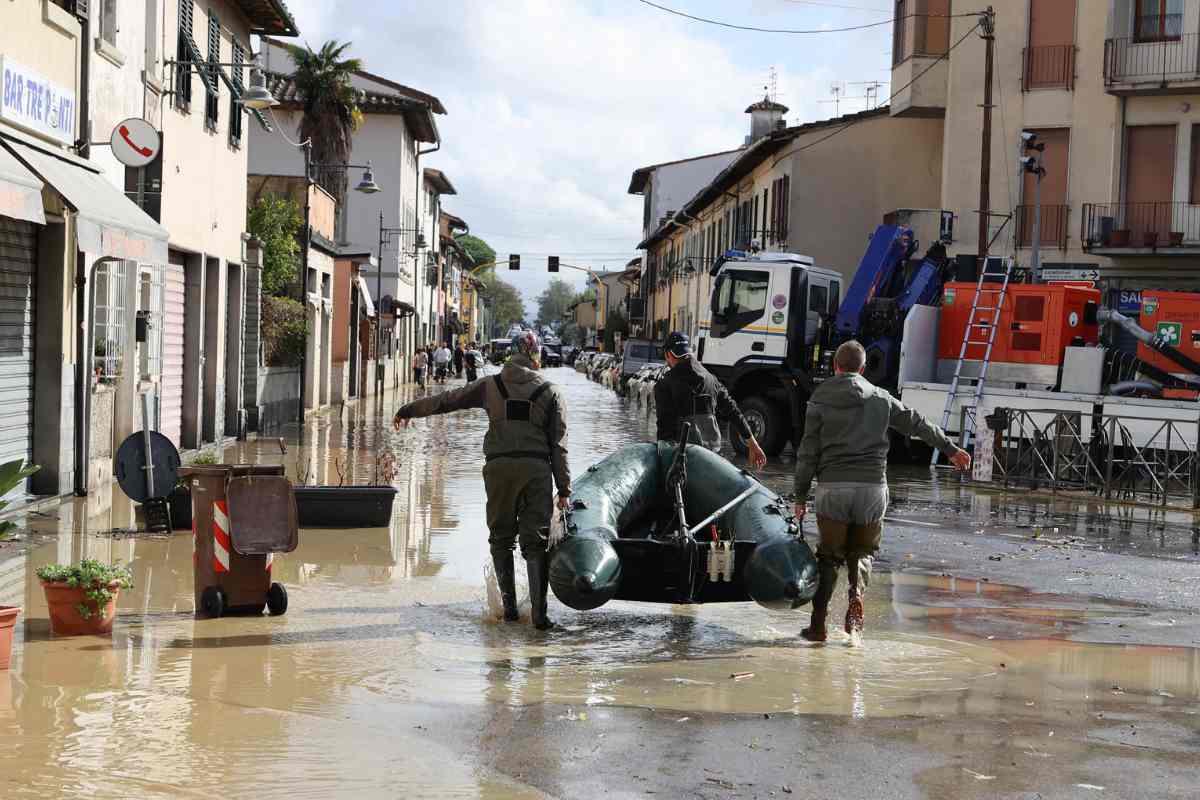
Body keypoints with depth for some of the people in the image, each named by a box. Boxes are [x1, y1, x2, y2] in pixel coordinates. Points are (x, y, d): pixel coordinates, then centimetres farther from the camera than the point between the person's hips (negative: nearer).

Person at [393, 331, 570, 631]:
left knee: (501, 537, 15)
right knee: (535, 541, 2)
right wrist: (564, 489, 8)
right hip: (536, 468, -1)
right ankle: (539, 611, -7)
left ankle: (509, 604, 11)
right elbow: (558, 445, 6)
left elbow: (447, 400, 15)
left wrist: (409, 410, 29)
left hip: (498, 467, 1)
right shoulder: (550, 392, 8)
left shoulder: (490, 385, 9)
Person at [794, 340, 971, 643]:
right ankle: (856, 594, -12)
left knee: (828, 555, 9)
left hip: (832, 487, -1)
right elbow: (918, 424, 20)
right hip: (873, 487, 1)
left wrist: (801, 496, 7)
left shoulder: (819, 401, 3)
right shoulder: (880, 399, 10)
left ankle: (818, 624, 3)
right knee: (861, 550, 17)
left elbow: (807, 453, 1)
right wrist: (951, 449, 32)